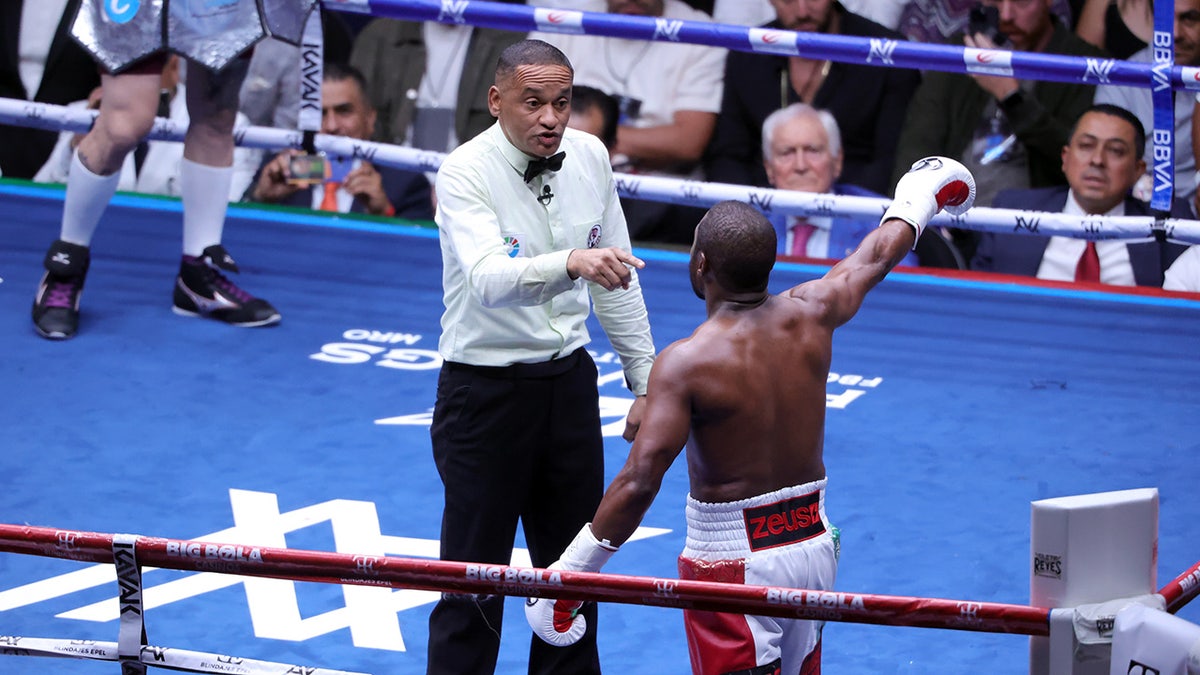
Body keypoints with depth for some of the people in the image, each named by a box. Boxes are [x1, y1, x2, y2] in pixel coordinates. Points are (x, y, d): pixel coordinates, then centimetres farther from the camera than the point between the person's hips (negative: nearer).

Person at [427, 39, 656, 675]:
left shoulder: (590, 156, -1)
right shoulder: (466, 172, -18)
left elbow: (615, 277, 11)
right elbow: (489, 279, -36)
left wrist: (645, 381, 11)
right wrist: (571, 263, -53)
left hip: (568, 379, 6)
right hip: (486, 389, -5)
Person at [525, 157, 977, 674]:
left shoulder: (686, 363, -19)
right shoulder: (808, 316, -2)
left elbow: (638, 482, -26)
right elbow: (874, 258, 19)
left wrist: (568, 573, -21)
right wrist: (916, 203, 39)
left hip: (733, 561, -7)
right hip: (814, 545, 7)